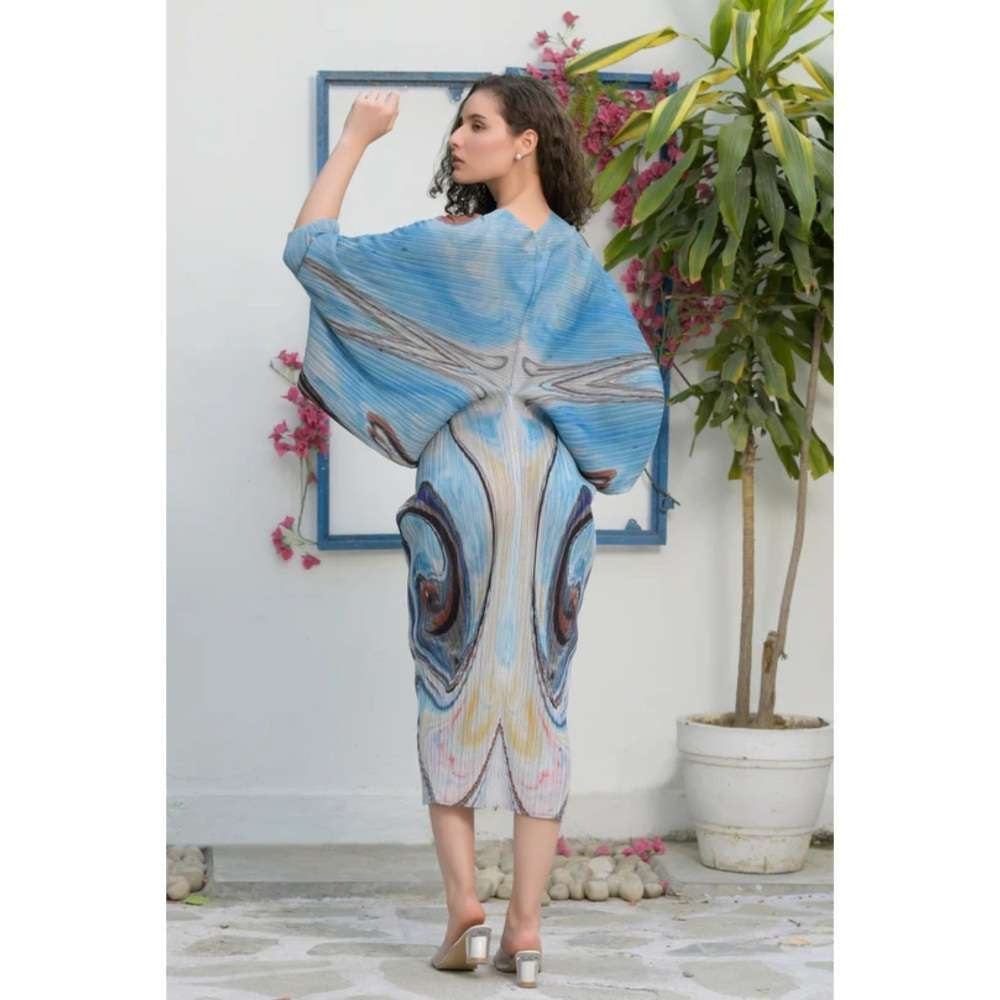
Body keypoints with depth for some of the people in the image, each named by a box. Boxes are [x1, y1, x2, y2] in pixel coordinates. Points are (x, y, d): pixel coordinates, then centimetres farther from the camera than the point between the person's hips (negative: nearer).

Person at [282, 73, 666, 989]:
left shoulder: (455, 246, -11)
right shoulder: (576, 257, 5)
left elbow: (310, 249, -6)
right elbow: (638, 382, 7)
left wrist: (355, 138, 2)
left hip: (465, 483, -4)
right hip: (552, 491, 4)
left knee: (452, 689, 9)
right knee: (539, 695, 6)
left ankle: (464, 909, 4)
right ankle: (525, 929, 8)